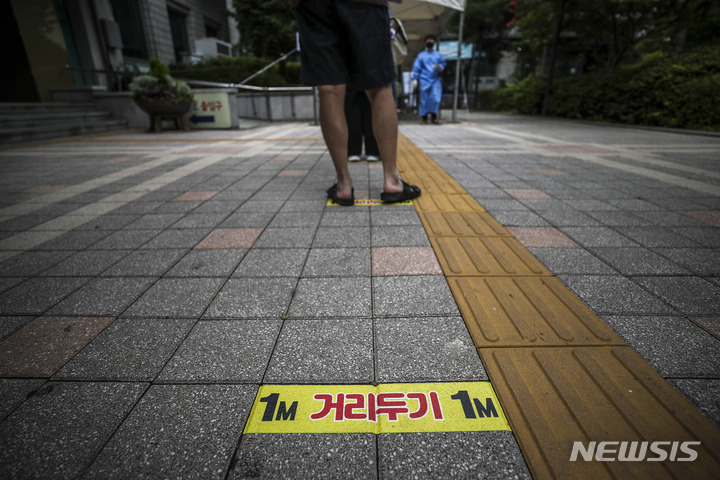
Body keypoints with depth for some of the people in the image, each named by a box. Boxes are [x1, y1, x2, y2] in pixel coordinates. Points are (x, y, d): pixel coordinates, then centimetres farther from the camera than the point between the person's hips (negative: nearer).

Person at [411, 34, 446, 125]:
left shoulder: (438, 55, 16)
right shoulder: (421, 55, 13)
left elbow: (443, 64, 15)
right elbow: (416, 67, 8)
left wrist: (439, 66, -10)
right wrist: (415, 79, -2)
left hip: (436, 80, 1)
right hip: (424, 80, -1)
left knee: (436, 98, -16)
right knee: (424, 99, -3)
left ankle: (433, 116, -4)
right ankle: (424, 118, 8)